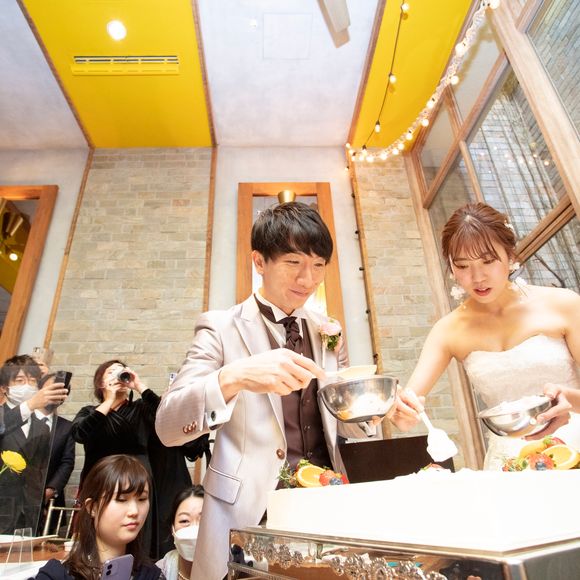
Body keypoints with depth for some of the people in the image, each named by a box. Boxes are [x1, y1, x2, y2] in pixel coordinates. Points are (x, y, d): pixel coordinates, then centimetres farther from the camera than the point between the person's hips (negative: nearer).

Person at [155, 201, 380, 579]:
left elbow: (345, 425, 10)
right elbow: (167, 426, -16)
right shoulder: (222, 328, -9)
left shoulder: (328, 333, 5)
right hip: (250, 511, -4)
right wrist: (232, 377, -33)